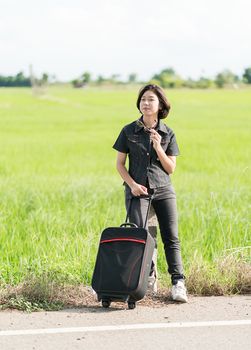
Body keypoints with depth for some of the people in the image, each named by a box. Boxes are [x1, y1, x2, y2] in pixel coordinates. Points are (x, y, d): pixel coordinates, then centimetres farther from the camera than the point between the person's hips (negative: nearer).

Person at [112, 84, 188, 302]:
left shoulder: (167, 134, 3)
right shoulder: (129, 131, 1)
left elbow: (171, 168, 1)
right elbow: (120, 164, 4)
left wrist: (158, 148, -13)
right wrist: (132, 184, -10)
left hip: (163, 190, 1)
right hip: (137, 190, -1)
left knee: (171, 237, -3)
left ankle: (178, 282, 1)